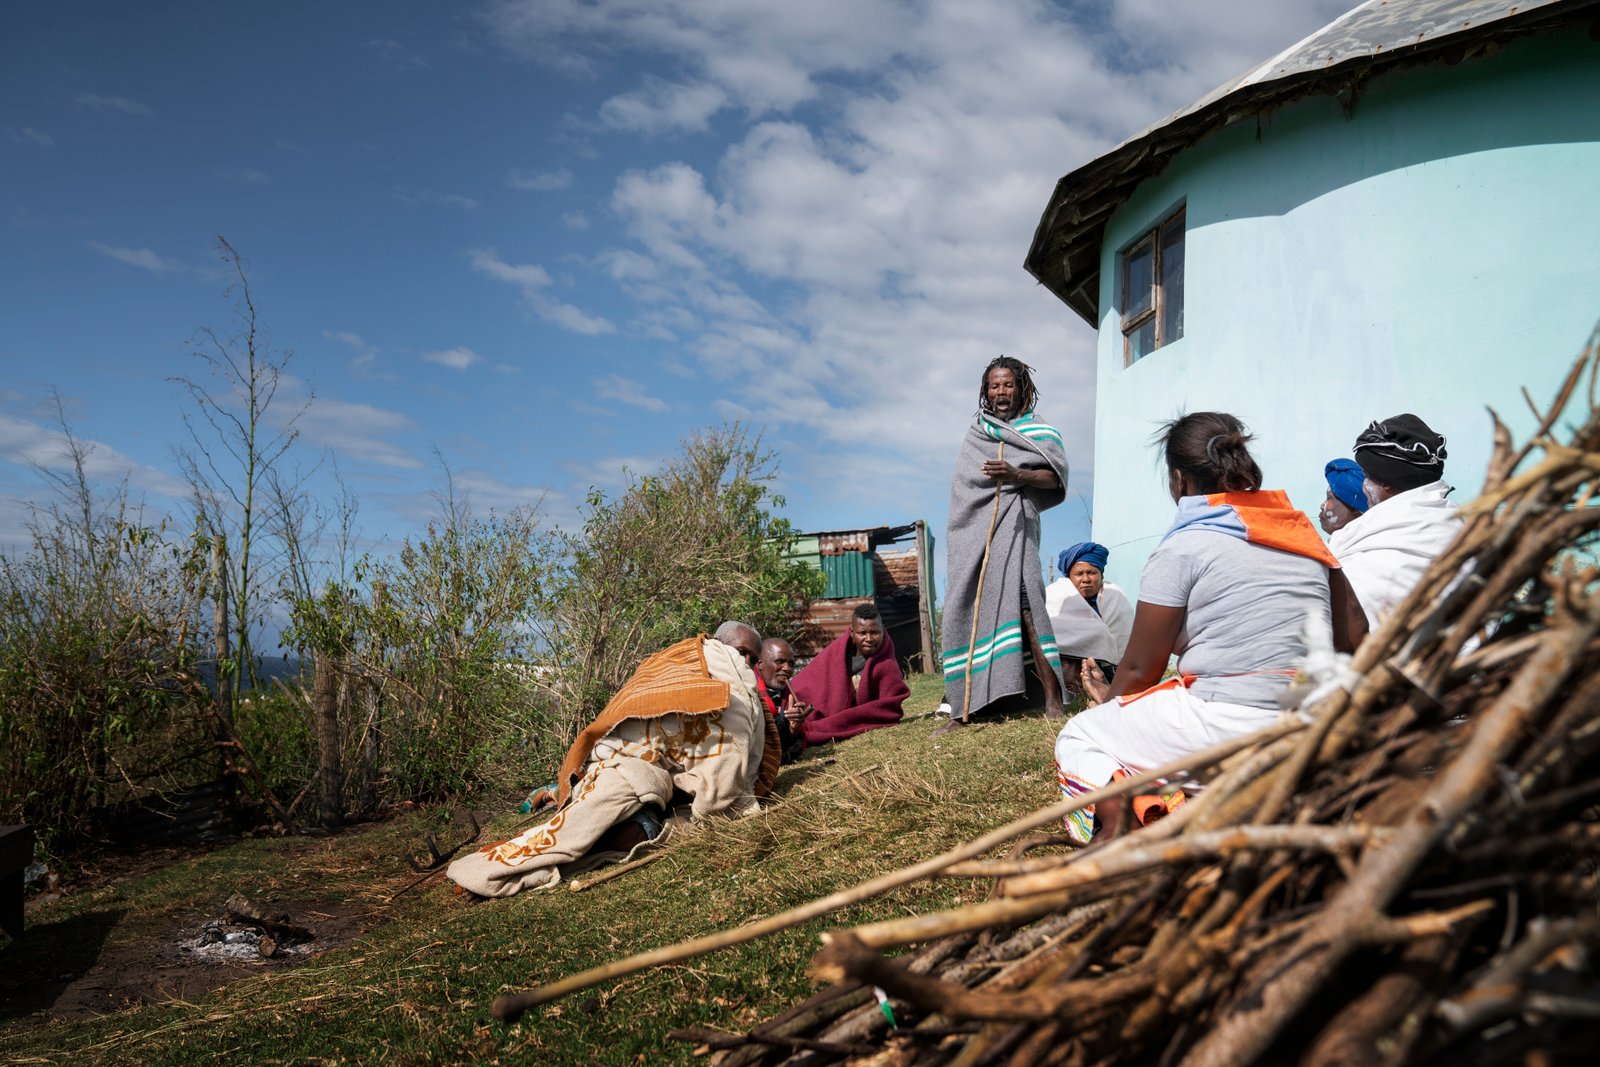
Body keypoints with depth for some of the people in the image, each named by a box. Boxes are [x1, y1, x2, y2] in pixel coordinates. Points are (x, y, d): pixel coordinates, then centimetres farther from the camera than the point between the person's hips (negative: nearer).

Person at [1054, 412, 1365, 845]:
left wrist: (1110, 697, 18)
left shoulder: (1183, 547, -6)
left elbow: (1141, 668, -2)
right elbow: (1345, 646, 14)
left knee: (1078, 738, 8)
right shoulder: (1303, 532, 12)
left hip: (1228, 729, -7)